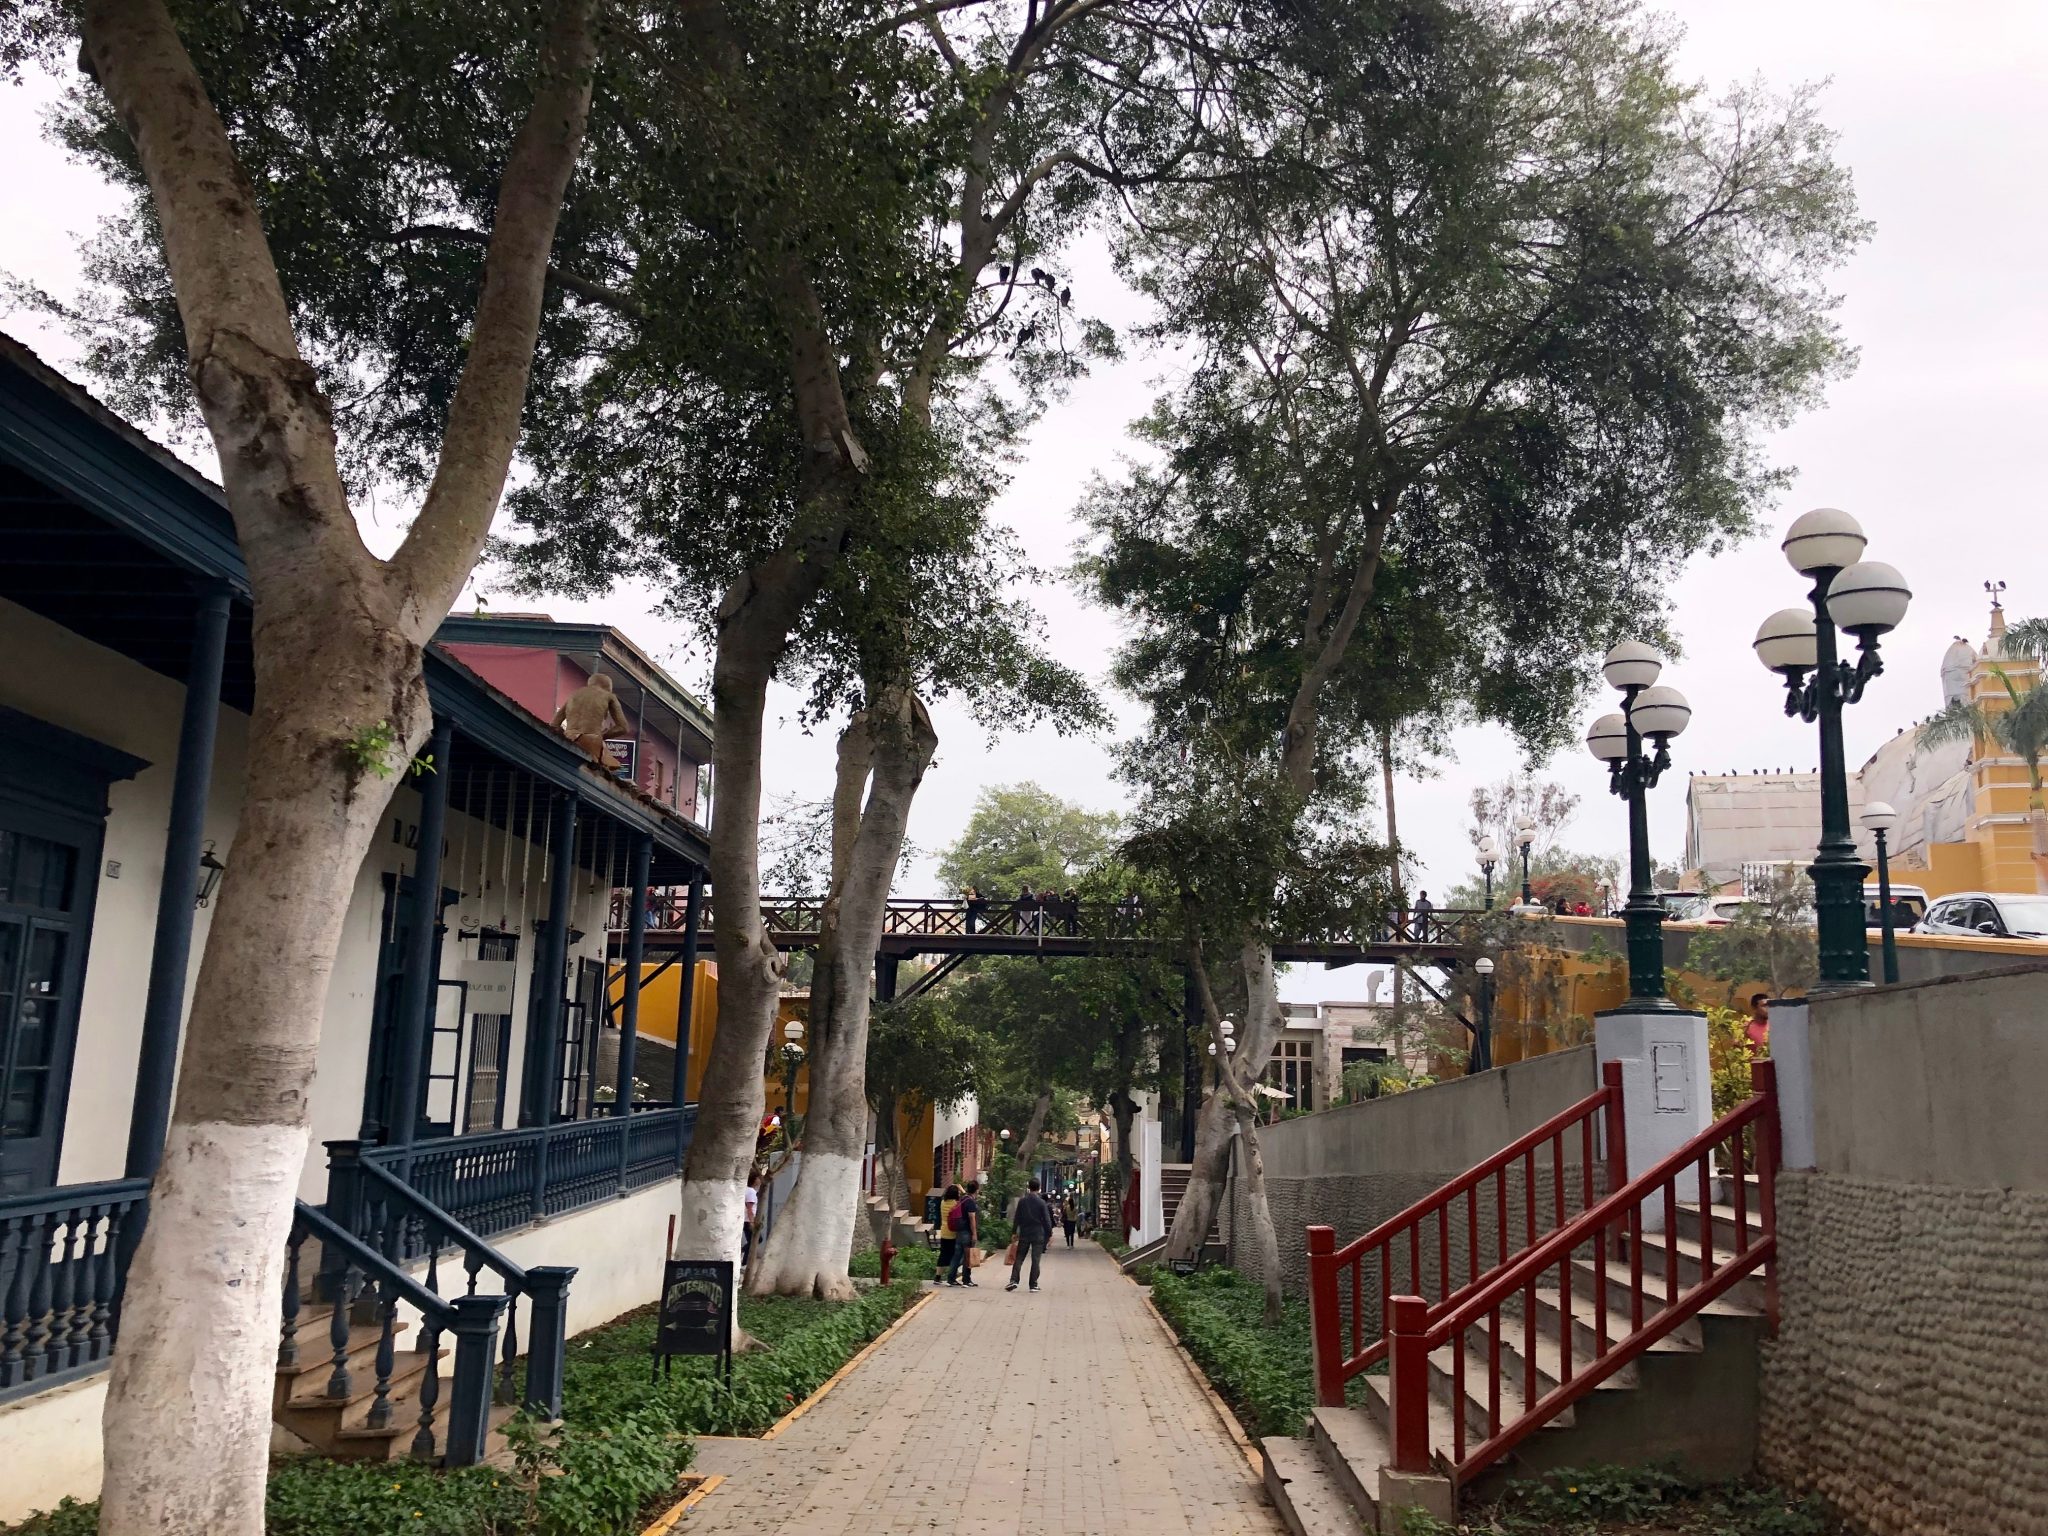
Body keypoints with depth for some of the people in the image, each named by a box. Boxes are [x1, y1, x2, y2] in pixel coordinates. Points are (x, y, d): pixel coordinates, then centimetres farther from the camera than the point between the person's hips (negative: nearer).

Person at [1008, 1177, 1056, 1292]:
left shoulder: (1022, 1201, 0)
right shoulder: (1041, 1203, -7)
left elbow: (1017, 1218, 5)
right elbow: (1047, 1220, -6)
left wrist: (1015, 1232, 13)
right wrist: (1050, 1234, 2)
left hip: (1024, 1235, 2)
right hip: (1038, 1235, -2)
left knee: (1019, 1258, 8)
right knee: (1035, 1260, 3)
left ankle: (1013, 1280, -5)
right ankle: (1033, 1284, 2)